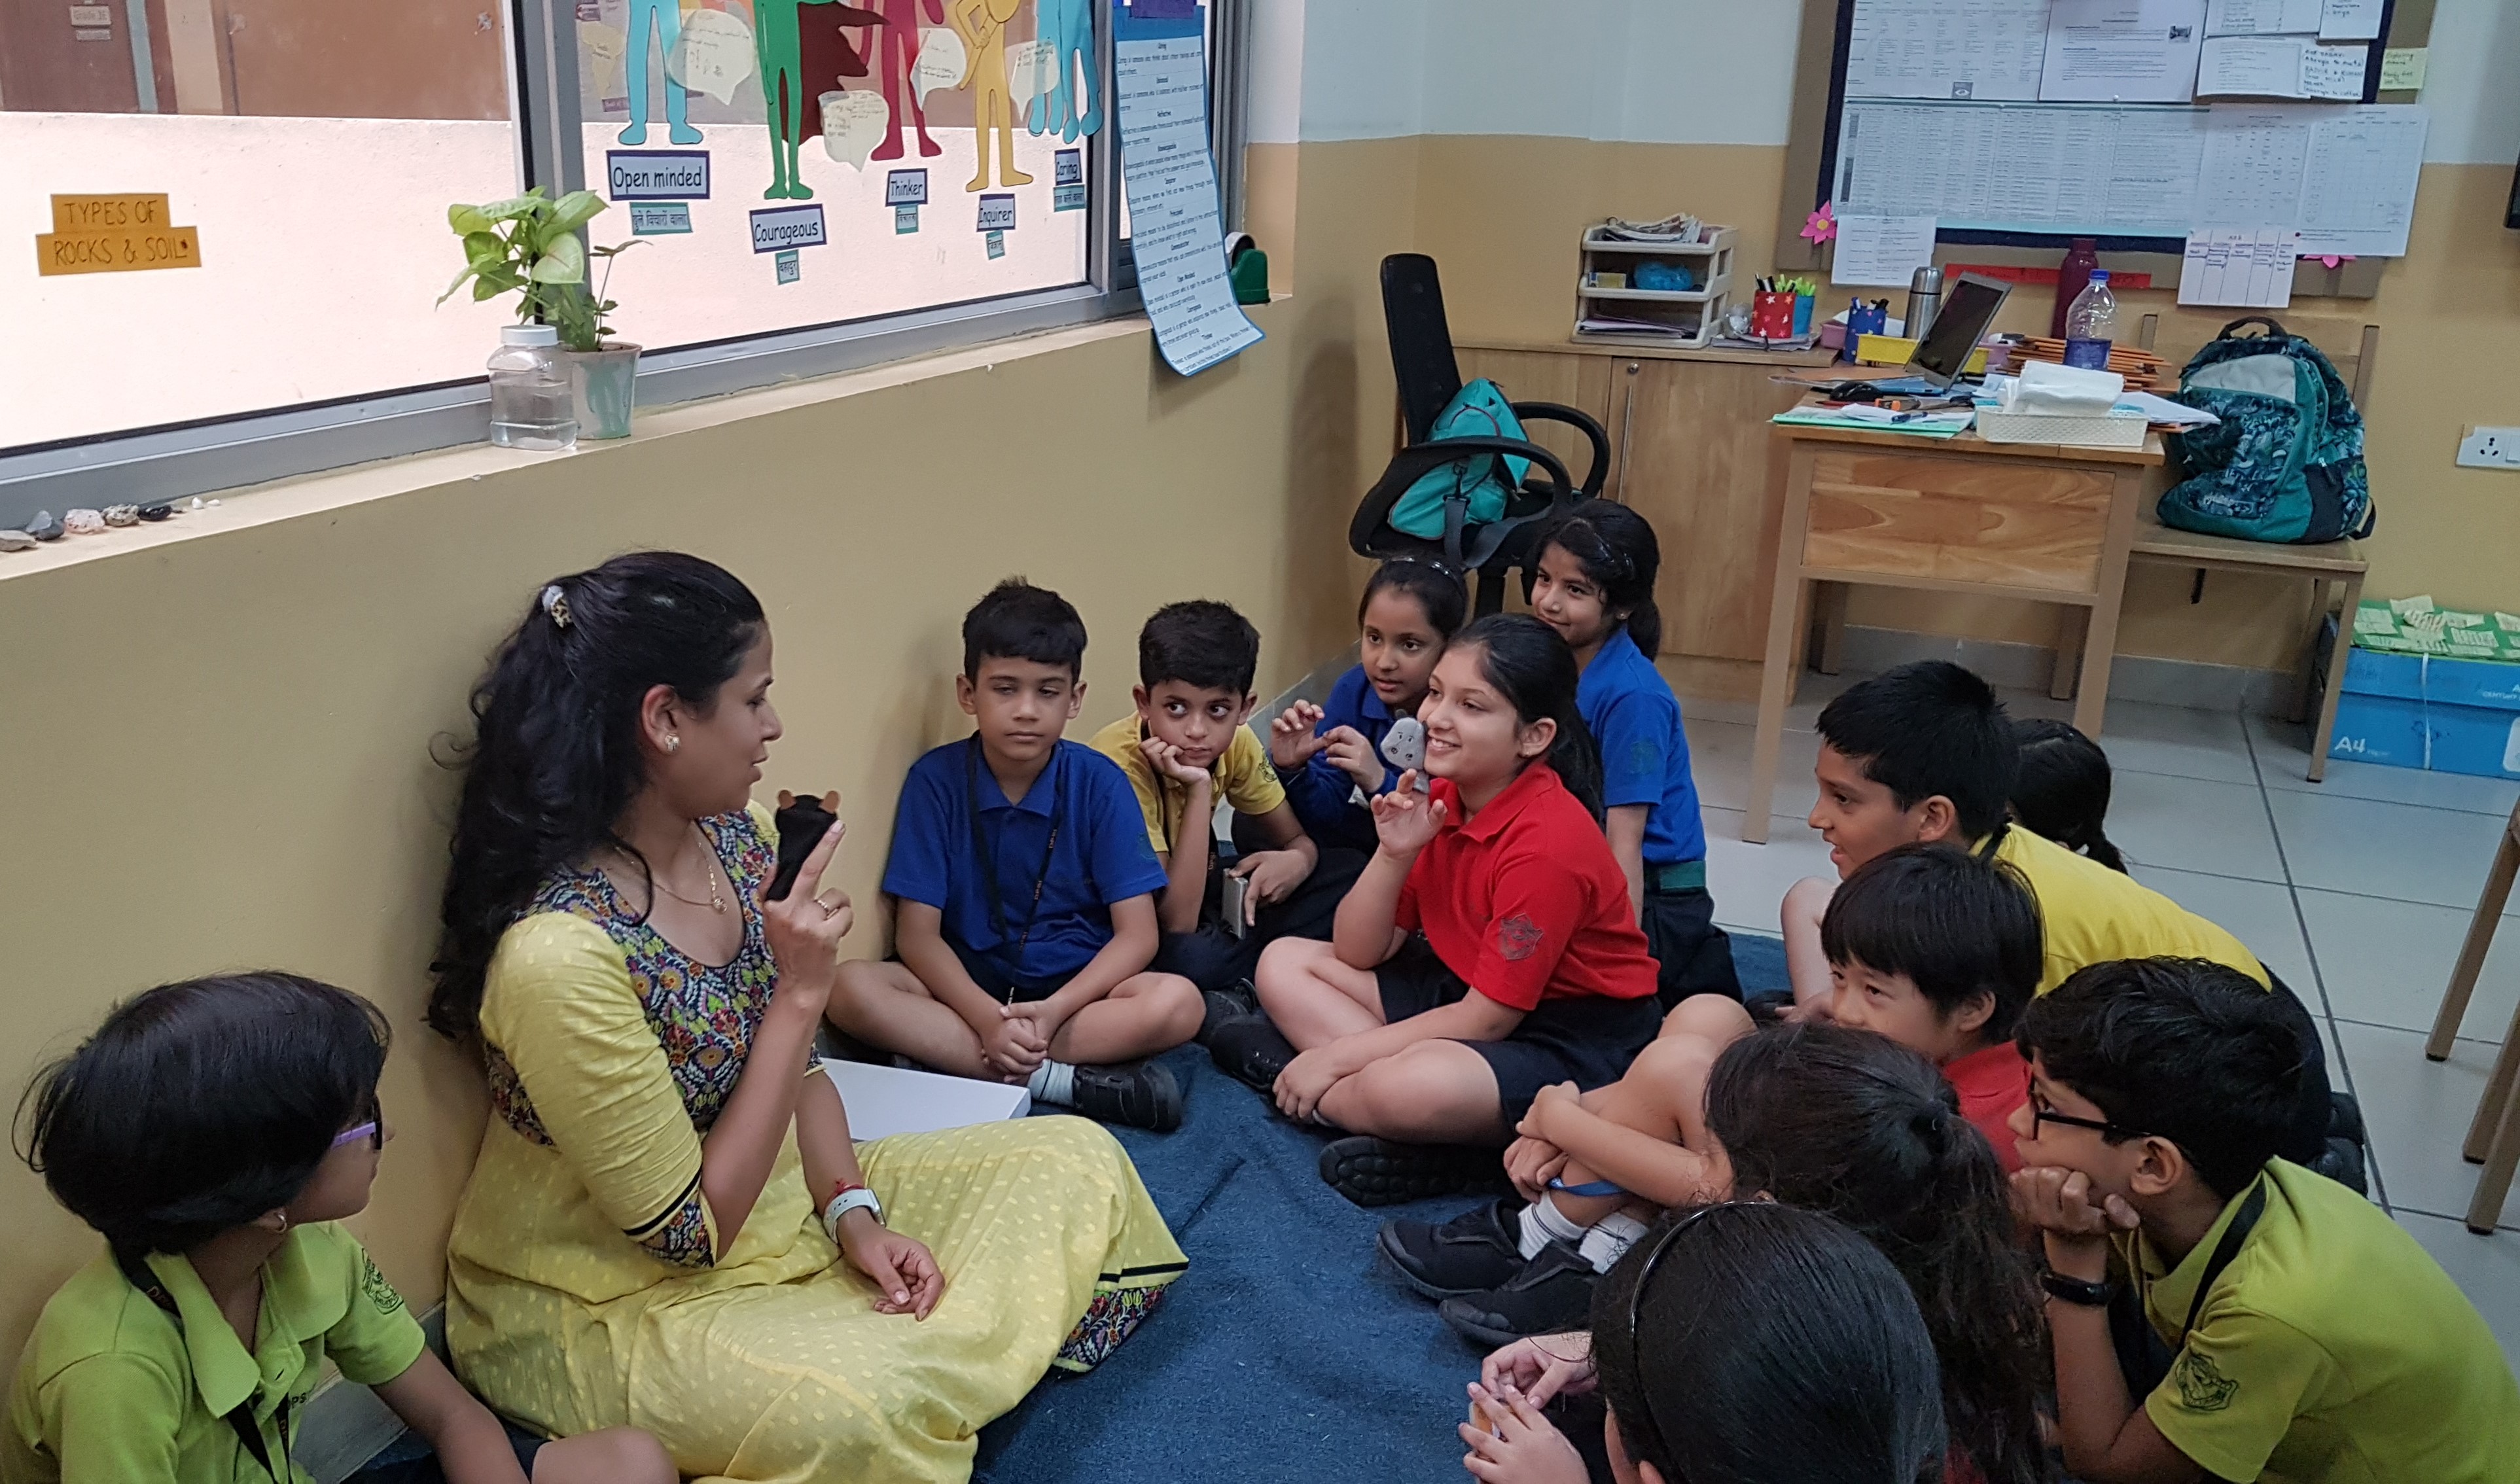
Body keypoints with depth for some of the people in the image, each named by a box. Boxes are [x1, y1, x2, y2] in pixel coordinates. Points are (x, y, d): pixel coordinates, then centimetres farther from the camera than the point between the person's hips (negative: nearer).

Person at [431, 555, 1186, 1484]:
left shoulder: (738, 836, -6)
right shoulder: (559, 954, -31)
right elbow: (693, 1234, -24)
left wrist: (855, 1213, -8)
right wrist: (802, 990, -27)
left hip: (781, 1201, 8)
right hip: (602, 1304, -8)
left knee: (1081, 1160, 4)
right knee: (862, 1409, -38)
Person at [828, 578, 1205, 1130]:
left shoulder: (1100, 782, -8)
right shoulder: (935, 780, -7)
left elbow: (1138, 933, -9)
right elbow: (917, 933, -8)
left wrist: (1056, 1009, -24)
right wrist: (986, 1017, -25)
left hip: (1077, 986, 0)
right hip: (971, 987, 1)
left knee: (1178, 1003, -29)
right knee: (850, 988, -27)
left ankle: (950, 1061, -24)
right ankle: (1067, 1080, -27)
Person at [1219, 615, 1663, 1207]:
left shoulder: (1546, 842, -25)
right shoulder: (1441, 801, -2)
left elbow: (1488, 1017, -21)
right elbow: (1358, 954, 1)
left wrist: (1336, 1055, -16)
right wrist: (1394, 853, -17)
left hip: (1571, 1041, -9)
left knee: (1408, 1091, -39)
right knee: (1285, 963, 3)